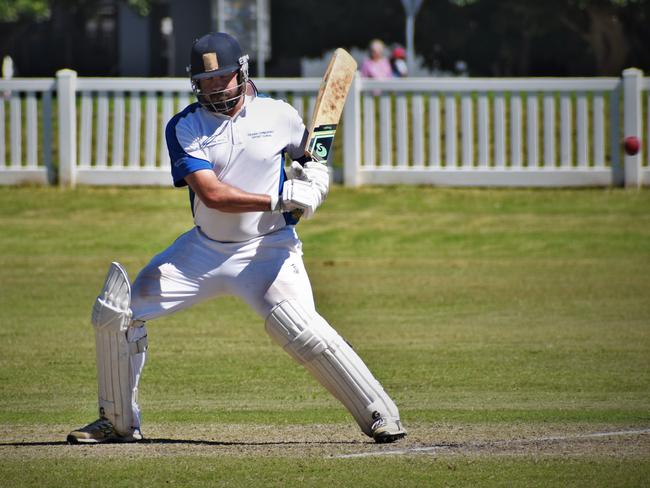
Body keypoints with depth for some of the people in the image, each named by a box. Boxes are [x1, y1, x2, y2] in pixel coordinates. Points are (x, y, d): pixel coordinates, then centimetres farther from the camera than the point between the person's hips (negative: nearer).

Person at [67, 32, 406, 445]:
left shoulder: (280, 116, -4)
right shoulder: (184, 128, -7)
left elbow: (310, 155, 16)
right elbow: (212, 194, -20)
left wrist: (315, 174, -9)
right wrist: (279, 198, -29)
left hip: (268, 249, -3)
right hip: (204, 248, 3)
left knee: (298, 326, -28)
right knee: (117, 311, -2)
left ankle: (381, 415, -18)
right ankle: (119, 422, 15)